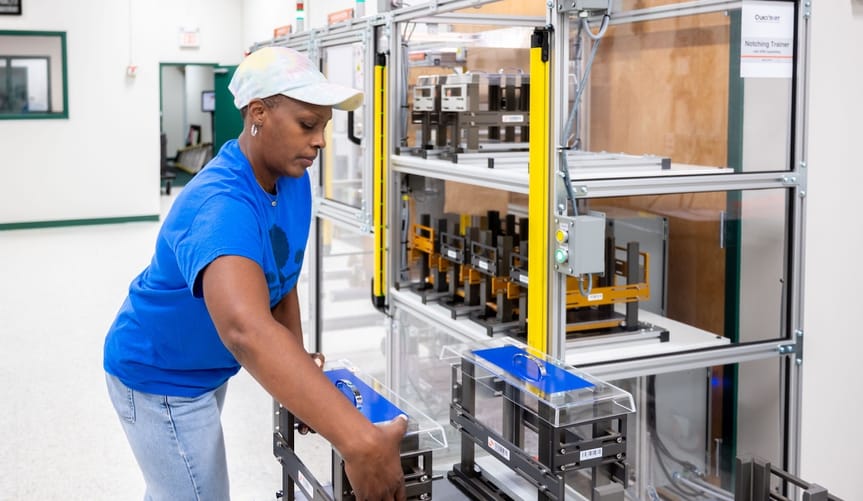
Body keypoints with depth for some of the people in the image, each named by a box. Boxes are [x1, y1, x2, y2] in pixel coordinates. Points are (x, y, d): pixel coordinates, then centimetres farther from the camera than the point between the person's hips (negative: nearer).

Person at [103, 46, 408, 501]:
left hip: (206, 366, 8)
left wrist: (297, 360, -6)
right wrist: (359, 442, -65)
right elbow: (247, 330, -56)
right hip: (160, 377, -8)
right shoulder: (221, 205, -38)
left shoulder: (291, 177, -11)